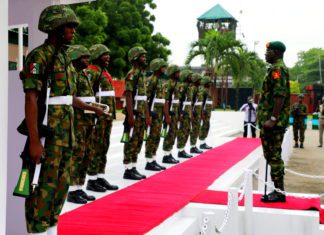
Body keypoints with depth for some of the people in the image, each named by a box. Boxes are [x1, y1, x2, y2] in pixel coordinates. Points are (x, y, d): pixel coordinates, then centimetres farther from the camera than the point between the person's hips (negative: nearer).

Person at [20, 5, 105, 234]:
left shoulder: (64, 58, 14)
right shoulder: (38, 56, -13)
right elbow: (31, 99, -19)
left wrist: (93, 108, 34)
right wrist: (34, 141, -24)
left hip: (66, 132, 9)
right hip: (47, 132, -9)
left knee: (61, 183, 13)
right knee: (44, 186, -4)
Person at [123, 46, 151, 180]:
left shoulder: (141, 75, 18)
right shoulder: (132, 74, -11)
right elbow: (128, 96, -17)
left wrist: (147, 115, 18)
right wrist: (130, 115, -23)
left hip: (141, 115, 9)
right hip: (134, 114, -9)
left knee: (138, 142, 11)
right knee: (131, 142, -5)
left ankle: (133, 168, 18)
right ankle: (128, 170, -1)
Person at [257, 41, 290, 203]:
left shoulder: (277, 69, -13)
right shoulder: (278, 68, 19)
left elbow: (280, 95, -22)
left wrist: (273, 119, -24)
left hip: (274, 121, -10)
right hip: (271, 120, 10)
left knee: (274, 156, -6)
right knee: (273, 155, 13)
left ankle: (279, 192, 0)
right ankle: (278, 190, 19)